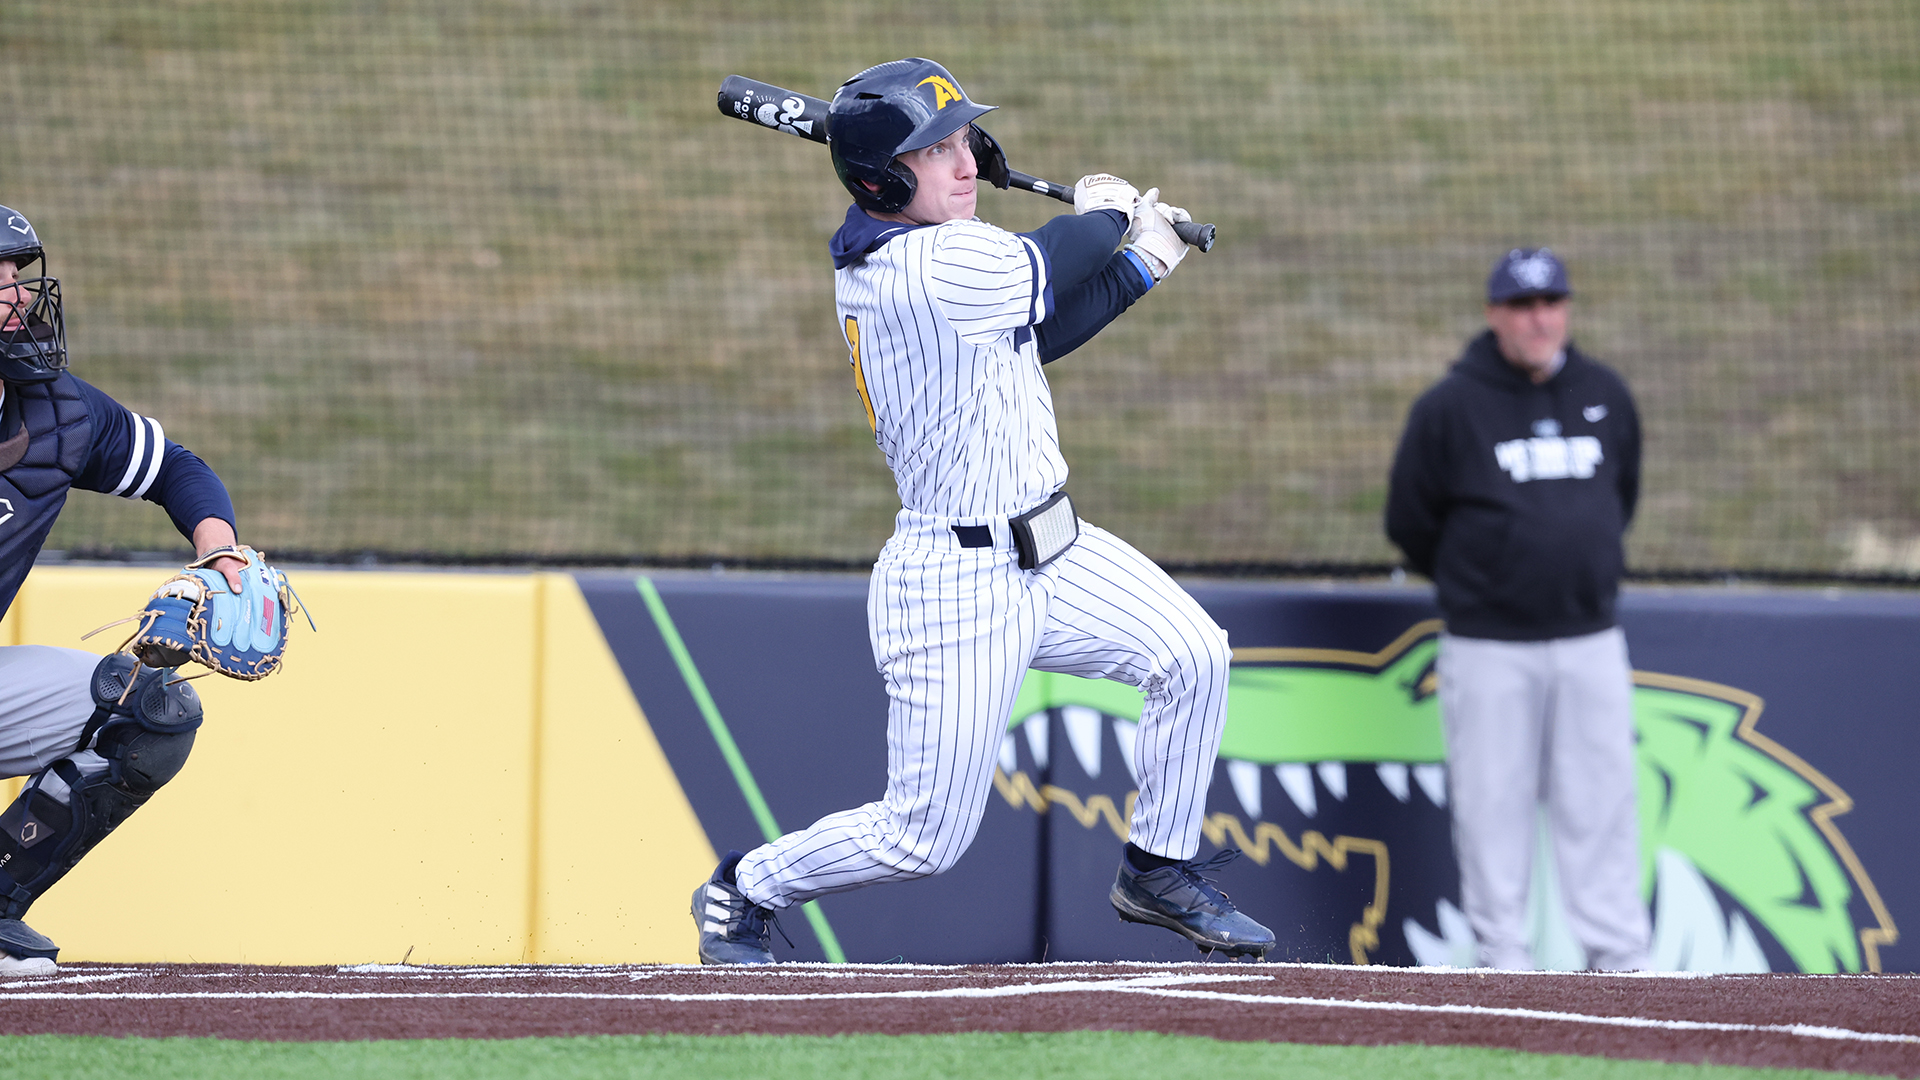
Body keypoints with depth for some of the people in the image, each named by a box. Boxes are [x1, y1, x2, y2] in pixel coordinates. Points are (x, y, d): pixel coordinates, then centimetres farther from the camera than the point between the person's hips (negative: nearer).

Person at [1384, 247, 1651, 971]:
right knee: (1492, 803, 0)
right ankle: (1503, 959, 7)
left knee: (1602, 801, 2)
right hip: (1489, 647, -3)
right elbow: (1410, 523, 3)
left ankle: (1620, 959, 5)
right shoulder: (1449, 408, -5)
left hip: (1590, 641, 3)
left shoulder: (1604, 396, 7)